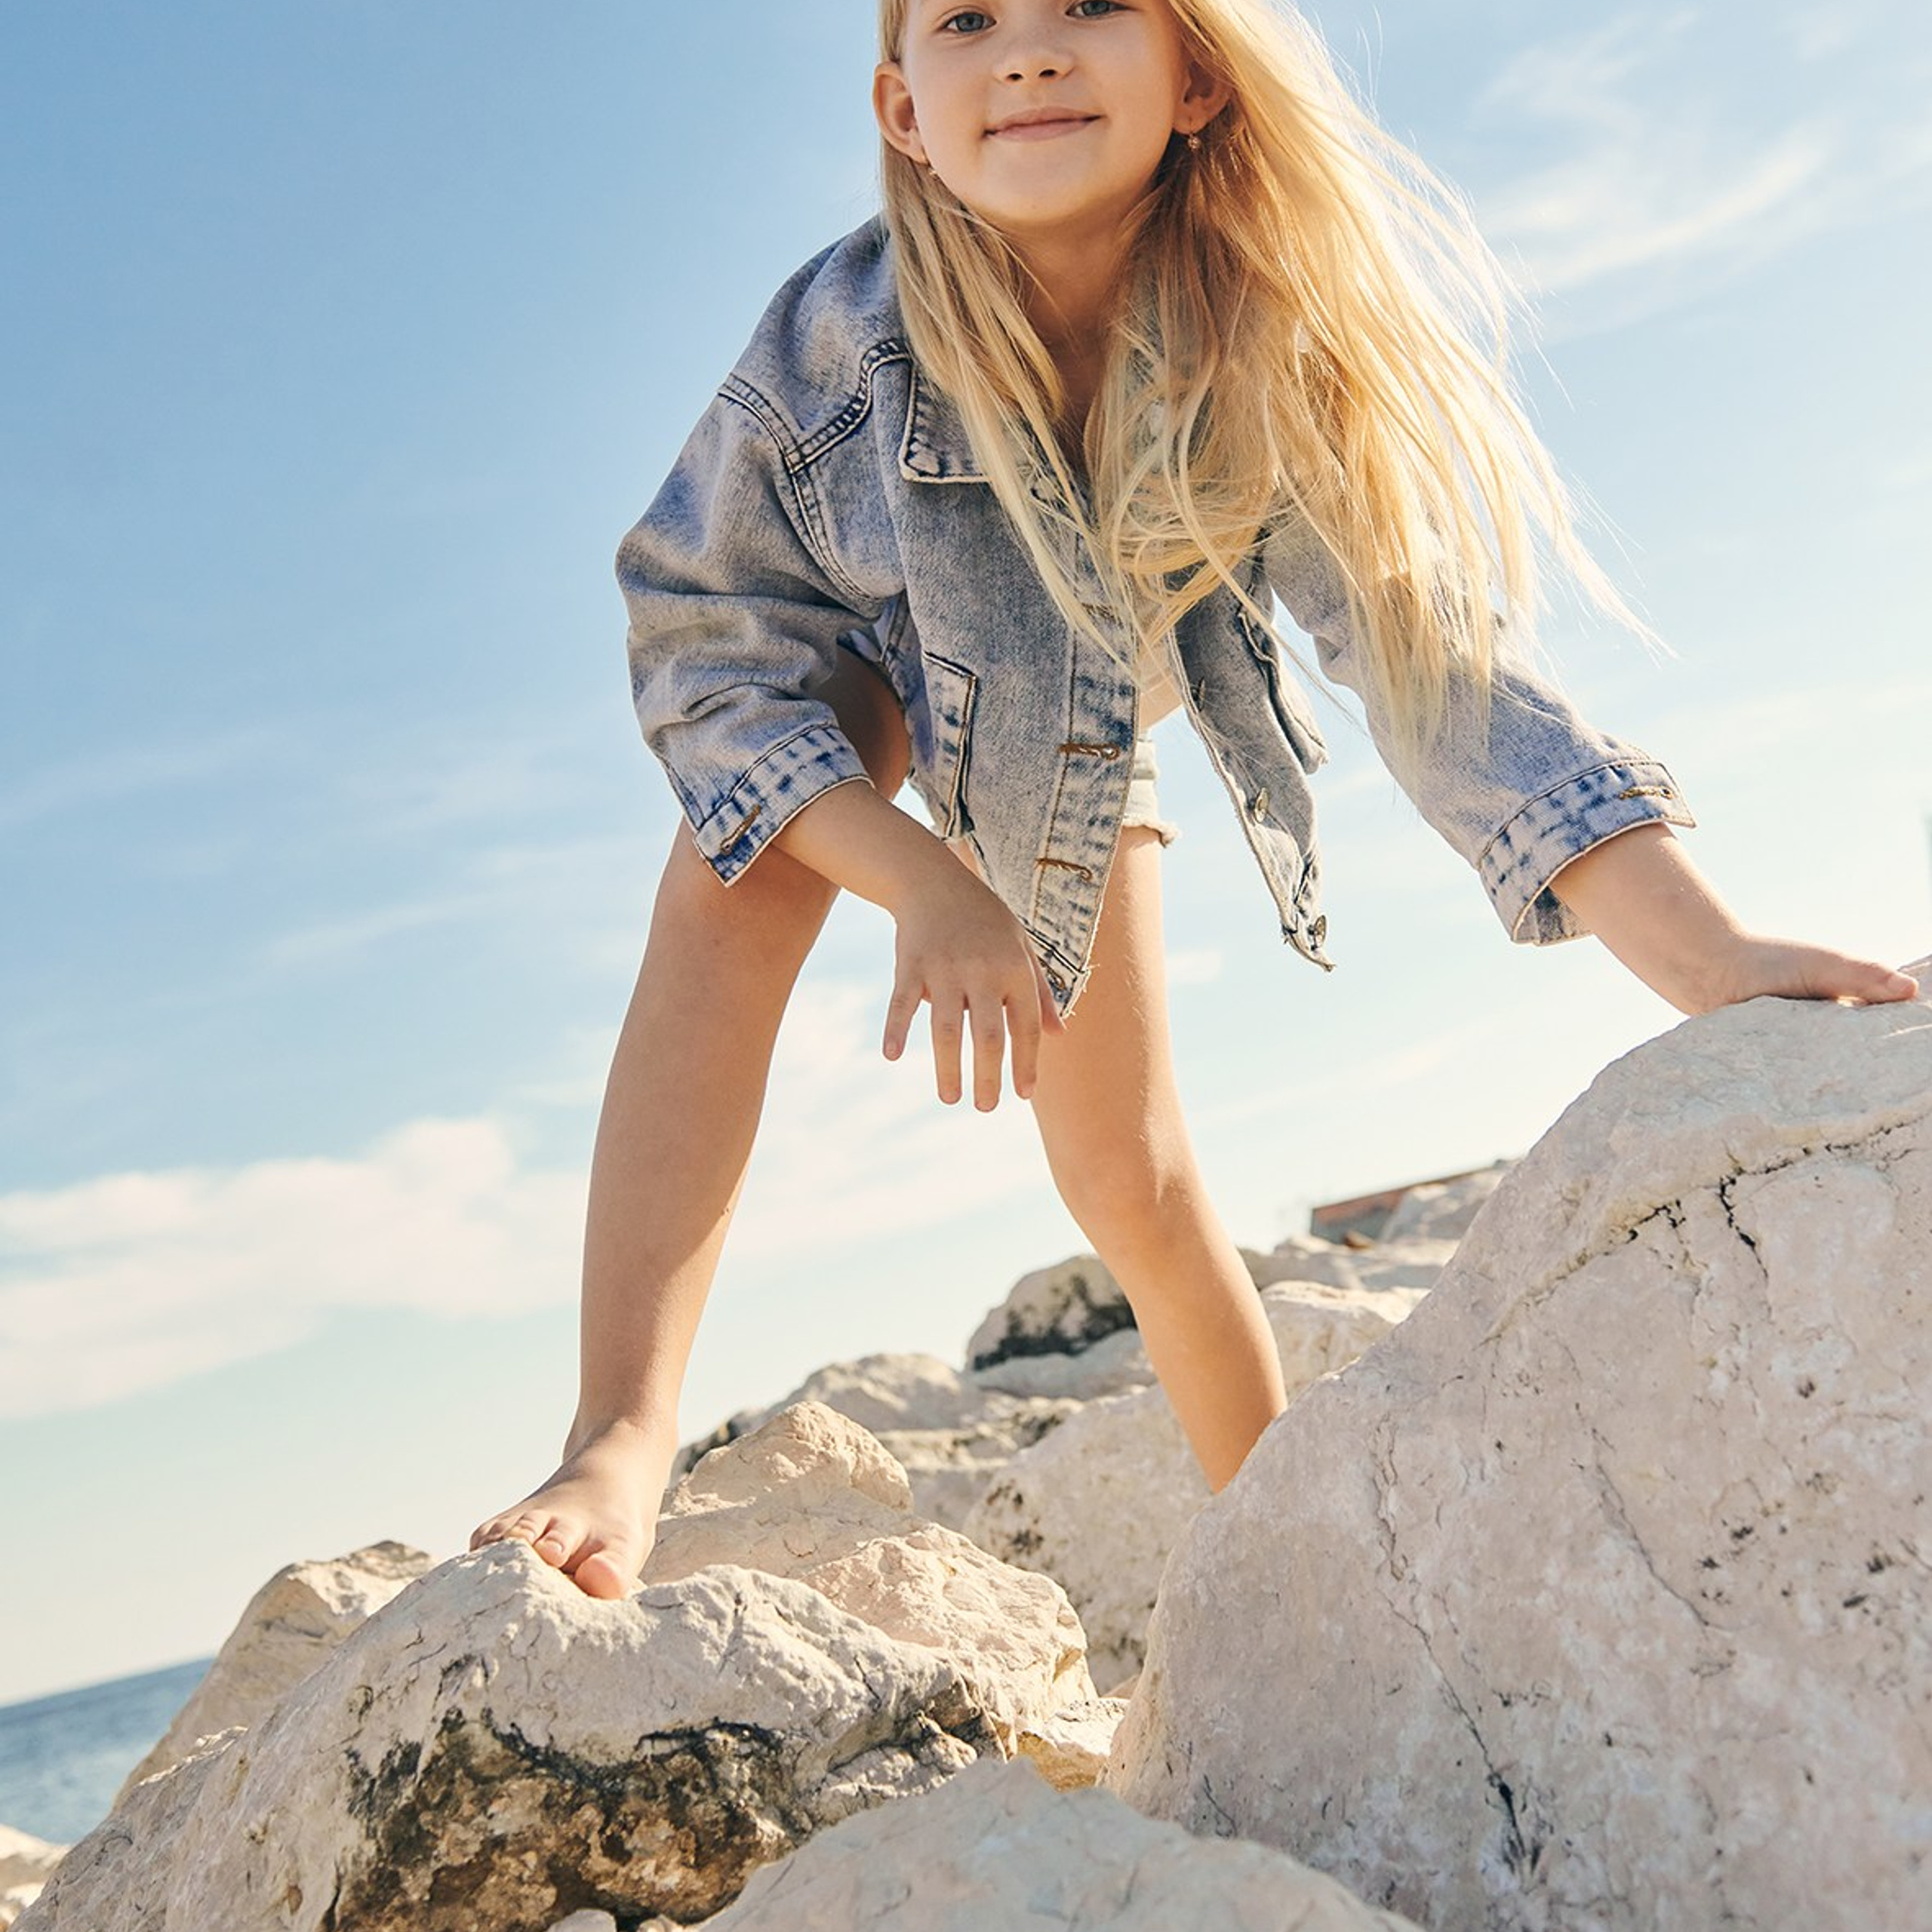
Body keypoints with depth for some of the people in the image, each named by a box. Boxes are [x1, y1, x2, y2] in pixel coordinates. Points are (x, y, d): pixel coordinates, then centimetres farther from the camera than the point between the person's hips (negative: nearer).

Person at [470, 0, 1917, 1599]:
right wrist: (928, 886, -40)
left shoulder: (1271, 349, -35)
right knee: (733, 889, -34)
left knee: (1130, 1173, 0)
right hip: (835, 665, -1)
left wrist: (1720, 963, -53)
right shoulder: (838, 333, -37)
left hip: (1079, 739, 1)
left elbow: (1432, 651, -41)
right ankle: (622, 1443, -33)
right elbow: (708, 649, -27)